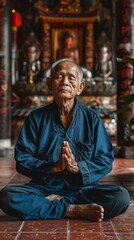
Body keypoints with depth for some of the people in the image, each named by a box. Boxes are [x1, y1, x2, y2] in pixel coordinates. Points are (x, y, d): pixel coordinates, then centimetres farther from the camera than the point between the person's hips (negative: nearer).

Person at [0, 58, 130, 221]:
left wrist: (77, 167, -17)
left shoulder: (91, 118, 5)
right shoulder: (36, 118, 4)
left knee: (121, 197, -26)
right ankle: (75, 210, -22)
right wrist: (53, 167, -18)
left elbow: (106, 160, 2)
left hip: (82, 188, 1)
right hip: (43, 188, 0)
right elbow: (22, 160, -2)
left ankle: (56, 203, -17)